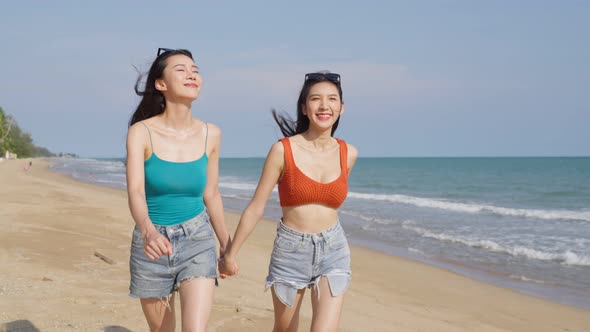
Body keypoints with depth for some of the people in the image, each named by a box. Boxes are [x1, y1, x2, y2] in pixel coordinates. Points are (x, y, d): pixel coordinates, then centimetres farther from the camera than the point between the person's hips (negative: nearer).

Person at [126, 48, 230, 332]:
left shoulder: (211, 135, -3)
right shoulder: (141, 132, -12)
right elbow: (135, 192, -25)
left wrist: (227, 244, 16)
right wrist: (148, 233, -45)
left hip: (197, 240, 1)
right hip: (153, 243, 0)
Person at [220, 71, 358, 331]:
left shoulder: (348, 154, -1)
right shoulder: (283, 149, -10)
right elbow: (256, 208, -5)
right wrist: (230, 254, 0)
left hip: (333, 251, 1)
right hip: (290, 251, -1)